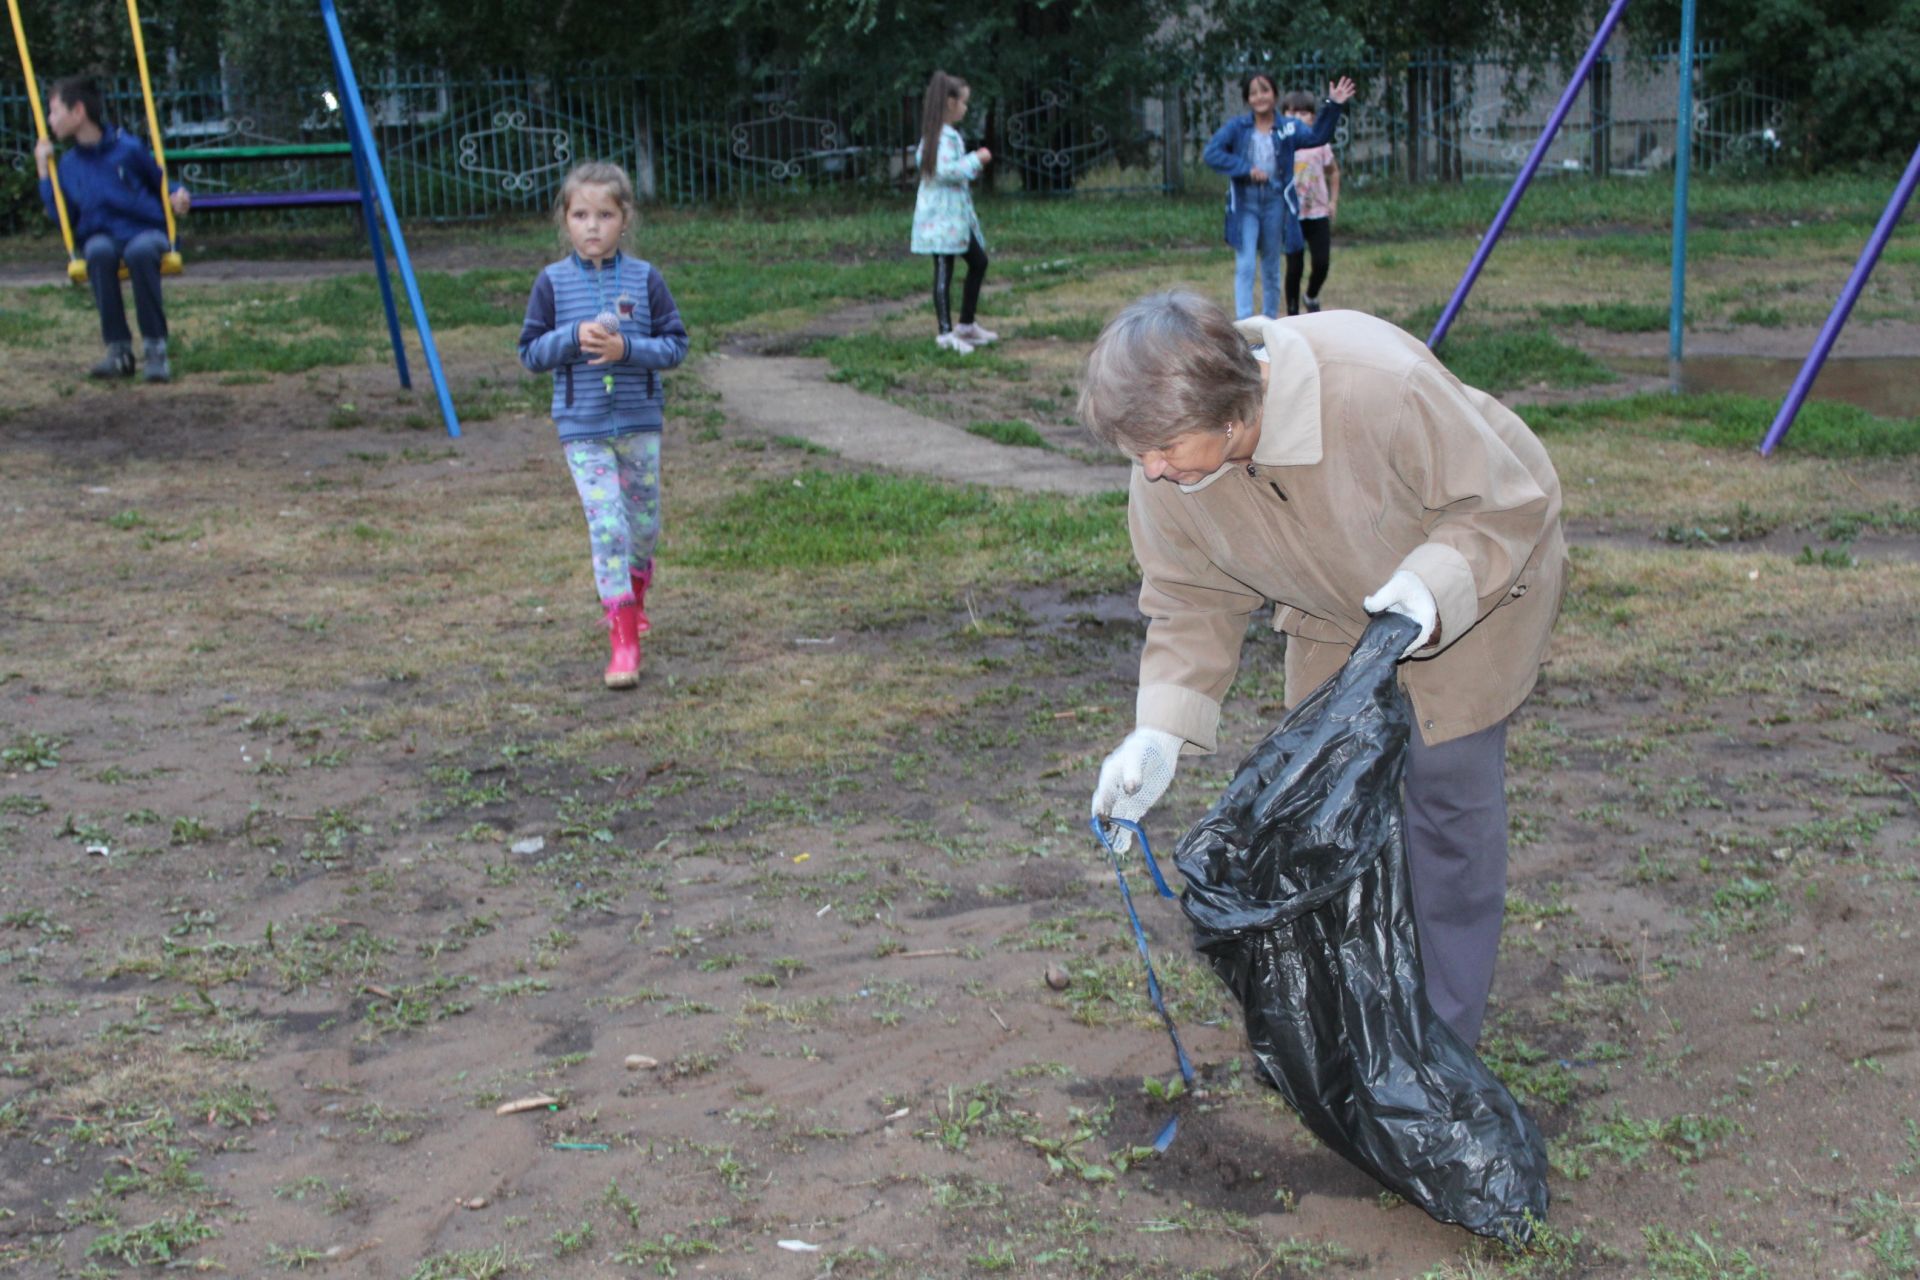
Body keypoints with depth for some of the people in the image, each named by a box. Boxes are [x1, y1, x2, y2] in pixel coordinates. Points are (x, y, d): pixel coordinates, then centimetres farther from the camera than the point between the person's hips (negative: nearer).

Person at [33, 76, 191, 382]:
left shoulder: (128, 149, 1)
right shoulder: (69, 164, 12)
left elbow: (160, 185, 14)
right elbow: (63, 217, 7)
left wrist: (177, 197, -8)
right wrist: (44, 171, 6)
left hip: (145, 232, -3)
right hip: (101, 238, 3)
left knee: (141, 250, -39)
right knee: (99, 251, -35)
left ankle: (156, 348, -33)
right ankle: (118, 349, -31)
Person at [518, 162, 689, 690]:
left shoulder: (645, 278, -2)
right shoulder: (553, 282, -2)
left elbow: (675, 344, -1)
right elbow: (530, 353, 1)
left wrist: (628, 348, -18)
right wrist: (574, 337, -17)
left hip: (640, 422, 2)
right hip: (582, 428, -2)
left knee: (645, 522, 13)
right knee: (606, 524, -10)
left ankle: (633, 596, 42)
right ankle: (624, 637, -8)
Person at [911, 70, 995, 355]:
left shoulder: (932, 134, 13)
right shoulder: (946, 136, -18)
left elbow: (920, 158, 23)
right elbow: (946, 171, -29)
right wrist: (975, 160, -18)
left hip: (956, 213, 11)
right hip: (943, 214, -11)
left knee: (978, 261, 17)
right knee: (944, 271, -6)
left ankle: (966, 325, 23)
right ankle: (946, 333, -3)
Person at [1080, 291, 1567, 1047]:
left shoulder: (1380, 387, -42)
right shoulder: (1165, 476, -24)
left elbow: (1511, 500, -28)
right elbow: (1194, 600, -10)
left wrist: (1435, 586, -45)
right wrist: (1161, 732, -22)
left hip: (1476, 586, -5)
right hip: (1335, 618, 5)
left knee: (1449, 798, -3)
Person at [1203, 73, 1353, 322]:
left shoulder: (1288, 127, 1)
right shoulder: (1237, 127, -2)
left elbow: (1317, 135, -14)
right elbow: (1211, 154, -11)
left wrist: (1333, 106, -26)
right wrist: (1246, 168, -18)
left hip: (1275, 204, 2)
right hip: (1244, 204, -2)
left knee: (1271, 268, 12)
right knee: (1245, 266, -9)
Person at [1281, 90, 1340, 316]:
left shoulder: (1320, 142, 2)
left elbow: (1333, 172, 16)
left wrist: (1333, 200, 10)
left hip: (1318, 213, 2)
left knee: (1321, 263, -1)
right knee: (1294, 265, -3)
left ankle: (1312, 297, 29)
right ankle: (1292, 312, 10)